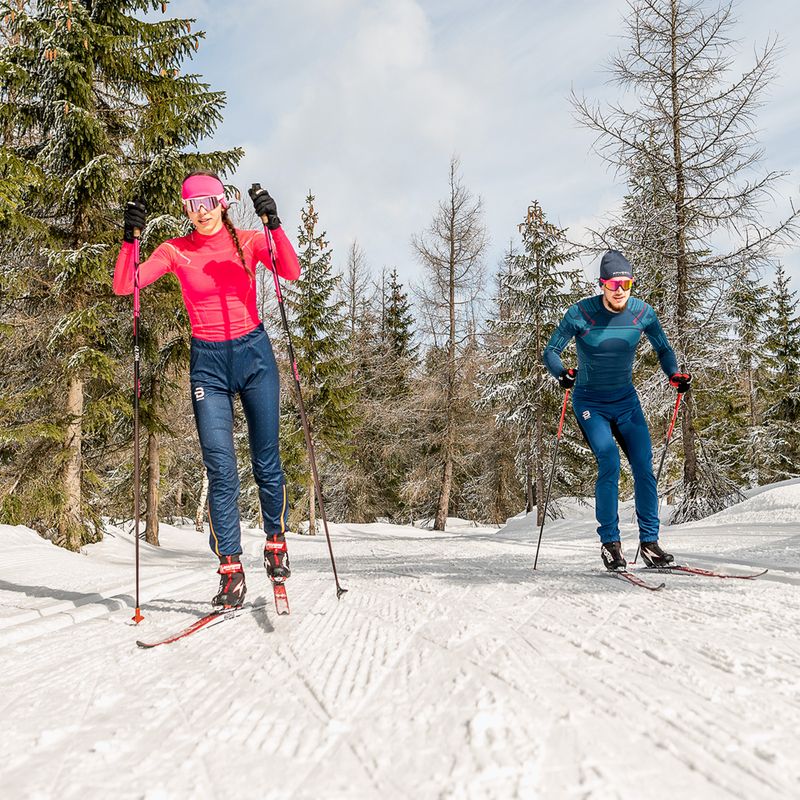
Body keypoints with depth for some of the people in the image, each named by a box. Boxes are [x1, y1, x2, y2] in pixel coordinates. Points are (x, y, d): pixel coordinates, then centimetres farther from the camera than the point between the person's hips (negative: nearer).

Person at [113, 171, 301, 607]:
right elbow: (123, 286, -6)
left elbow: (291, 272, -15)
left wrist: (274, 225, -27)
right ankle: (231, 571, -2)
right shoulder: (175, 251, 2)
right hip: (208, 363, 0)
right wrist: (130, 238, -19)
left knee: (266, 459, 7)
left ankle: (275, 541, 30)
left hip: (254, 354, 0)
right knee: (220, 469, -7)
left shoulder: (249, 241, 1)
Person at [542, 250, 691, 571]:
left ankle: (649, 541, 4)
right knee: (609, 463, -20)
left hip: (626, 401, 4)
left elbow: (663, 349, 10)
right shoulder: (581, 313, -14)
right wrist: (562, 373, -32)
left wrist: (674, 374, -9)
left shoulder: (643, 312, -5)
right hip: (590, 403, -3)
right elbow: (550, 351, -11)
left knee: (644, 466, -7)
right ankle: (609, 542, -9)